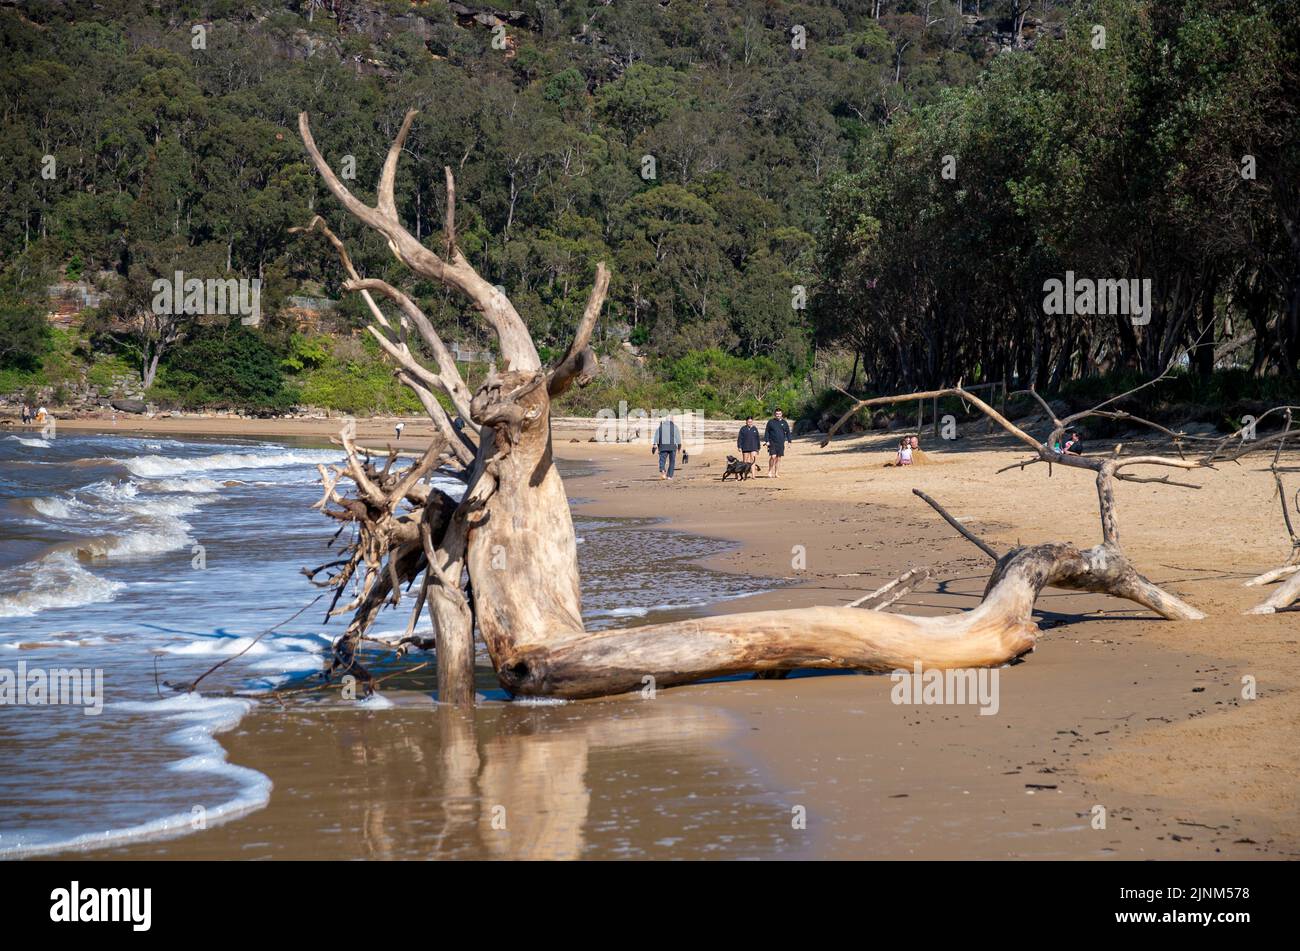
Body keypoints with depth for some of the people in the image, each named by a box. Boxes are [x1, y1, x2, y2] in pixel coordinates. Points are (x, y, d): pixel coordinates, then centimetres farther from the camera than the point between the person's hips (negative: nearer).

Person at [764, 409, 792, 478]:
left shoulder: (784, 423, 9)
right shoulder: (770, 422, 2)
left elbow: (788, 432, 12)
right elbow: (767, 432, 3)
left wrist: (789, 441, 3)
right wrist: (767, 441, -7)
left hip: (781, 443, 3)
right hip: (772, 443, -3)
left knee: (778, 458, 6)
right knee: (773, 457, -15)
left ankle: (776, 473, 11)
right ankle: (770, 472, -3)